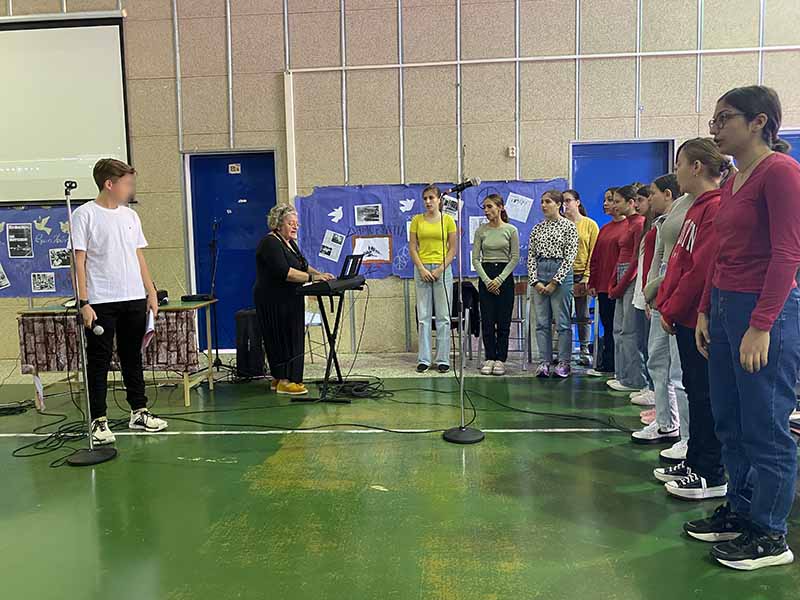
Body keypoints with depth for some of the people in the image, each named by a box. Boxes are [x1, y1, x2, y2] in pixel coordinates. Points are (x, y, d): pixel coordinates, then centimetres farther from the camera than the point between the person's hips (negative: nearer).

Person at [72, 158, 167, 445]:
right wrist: (84, 302, -15)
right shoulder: (85, 215, -5)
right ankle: (99, 421, 10)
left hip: (134, 299, 6)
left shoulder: (130, 215, 13)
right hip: (101, 302, -6)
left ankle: (139, 412, 24)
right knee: (99, 362, 1)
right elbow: (79, 261, -8)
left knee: (133, 358, 14)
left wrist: (151, 293, 10)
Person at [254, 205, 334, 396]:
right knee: (281, 338, -6)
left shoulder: (290, 242, 15)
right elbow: (284, 272, -26)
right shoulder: (270, 243, -16)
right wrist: (311, 277, -26)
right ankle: (283, 381, 0)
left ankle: (279, 378, 19)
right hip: (274, 301, -10)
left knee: (291, 338, 11)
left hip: (289, 301, 10)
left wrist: (319, 274, 1)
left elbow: (302, 266, 18)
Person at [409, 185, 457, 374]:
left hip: (442, 269, -1)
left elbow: (453, 248, 2)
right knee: (424, 316, 4)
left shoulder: (448, 220, 3)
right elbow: (412, 247, 3)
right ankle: (424, 359, 9)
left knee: (443, 316, 1)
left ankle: (443, 359, 8)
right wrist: (422, 269, -8)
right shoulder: (417, 220, 5)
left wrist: (440, 269, -9)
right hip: (422, 269, 1)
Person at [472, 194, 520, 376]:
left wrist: (500, 279, -12)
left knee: (503, 321, 1)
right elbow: (475, 259, 1)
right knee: (487, 321, 2)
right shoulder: (481, 230, 4)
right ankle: (490, 359, 11)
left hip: (505, 275, -2)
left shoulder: (511, 230, -2)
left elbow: (515, 258, -3)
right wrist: (487, 280, -10)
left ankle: (500, 359, 9)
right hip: (485, 276, 2)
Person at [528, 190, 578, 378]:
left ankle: (563, 363, 7)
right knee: (542, 321, 5)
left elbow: (570, 257, -8)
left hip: (561, 273, -5)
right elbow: (531, 256, 9)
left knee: (562, 321, -1)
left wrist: (555, 282, -12)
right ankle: (544, 362, 11)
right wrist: (535, 281, -3)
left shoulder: (568, 226, -2)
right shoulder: (537, 228, 12)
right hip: (540, 273, 5)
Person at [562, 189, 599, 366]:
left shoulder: (590, 225, 4)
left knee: (583, 315, 5)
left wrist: (587, 276, -10)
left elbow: (594, 253, 0)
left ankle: (585, 351, 13)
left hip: (581, 274, -1)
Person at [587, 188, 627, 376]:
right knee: (608, 327, 12)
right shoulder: (604, 229, 17)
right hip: (603, 286, 7)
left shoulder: (629, 226, -8)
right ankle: (606, 366, 18)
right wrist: (592, 283, 12)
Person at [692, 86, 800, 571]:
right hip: (725, 308, 9)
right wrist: (706, 311, 13)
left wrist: (760, 326, -21)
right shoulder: (732, 182, 14)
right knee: (730, 424, 16)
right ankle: (740, 512, 31)